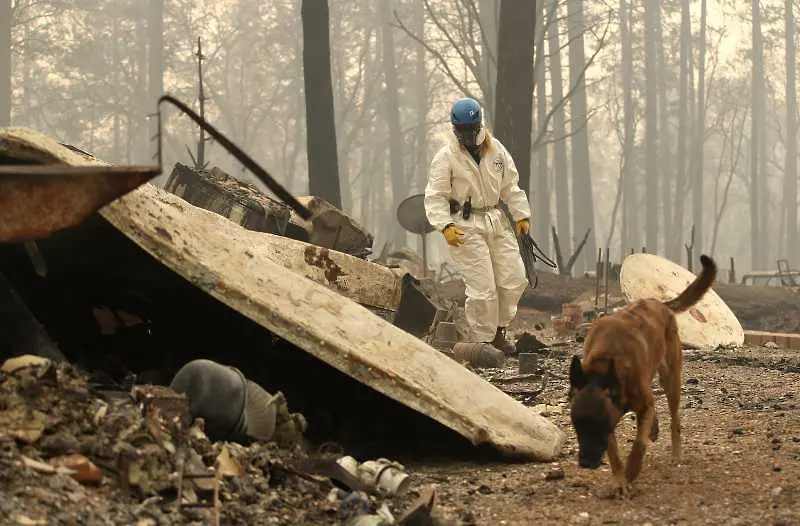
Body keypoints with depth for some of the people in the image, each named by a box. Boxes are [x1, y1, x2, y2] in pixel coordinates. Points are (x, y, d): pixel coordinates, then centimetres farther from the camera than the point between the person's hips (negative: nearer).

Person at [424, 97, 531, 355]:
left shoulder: (496, 150, 6)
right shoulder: (446, 157, -8)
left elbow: (511, 187, 14)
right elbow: (435, 197, -10)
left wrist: (521, 215, 7)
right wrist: (446, 226, -22)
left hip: (496, 221, 6)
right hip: (466, 227, -6)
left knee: (514, 279, 4)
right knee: (482, 288, -10)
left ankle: (499, 330, 23)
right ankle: (484, 340, 4)